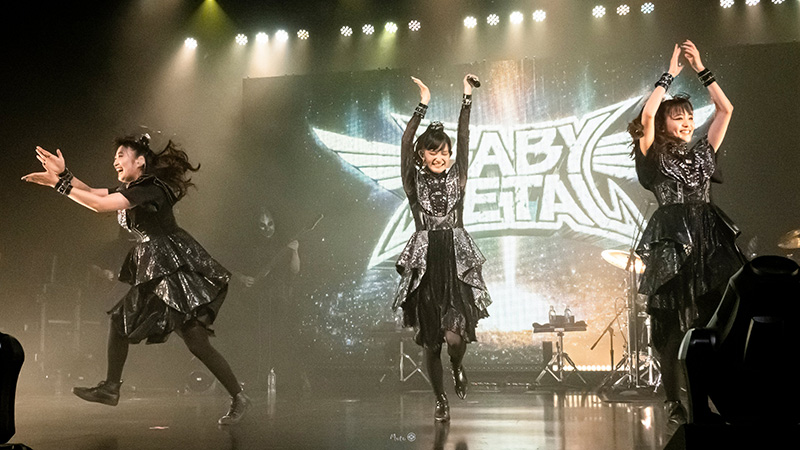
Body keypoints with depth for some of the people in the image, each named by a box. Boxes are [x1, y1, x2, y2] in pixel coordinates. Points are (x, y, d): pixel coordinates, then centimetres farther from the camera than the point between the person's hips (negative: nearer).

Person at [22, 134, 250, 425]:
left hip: (177, 267, -10)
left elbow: (101, 205, -23)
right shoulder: (130, 190, 14)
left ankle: (238, 397, -3)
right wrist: (62, 174, -2)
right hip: (152, 270, 10)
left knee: (196, 341, -12)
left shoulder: (149, 188, -16)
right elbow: (92, 192, 12)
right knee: (121, 319, 14)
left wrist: (60, 183, -16)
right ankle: (110, 388, 27)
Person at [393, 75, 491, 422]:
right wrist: (423, 104, -10)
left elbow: (464, 139, 1)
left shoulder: (457, 177, 8)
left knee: (454, 335, -15)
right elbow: (406, 143, -7)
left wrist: (467, 99, -3)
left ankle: (457, 367, 22)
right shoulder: (414, 181, 5)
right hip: (425, 263, 0)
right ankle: (440, 399, 28)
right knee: (430, 341, 6)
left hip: (456, 261, 0)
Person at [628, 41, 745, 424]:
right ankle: (673, 402, 5)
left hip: (710, 240, 4)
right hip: (672, 243, -4)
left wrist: (701, 70, 11)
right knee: (674, 324, -2)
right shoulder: (654, 155, 5)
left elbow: (725, 109, 13)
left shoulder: (702, 152, 17)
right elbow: (647, 114, -11)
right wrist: (669, 75, 0)